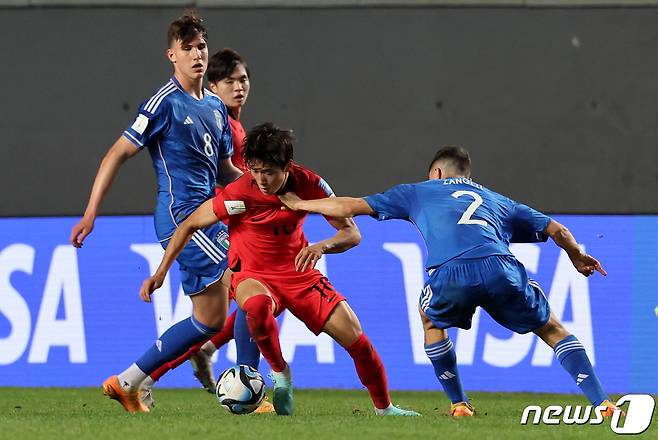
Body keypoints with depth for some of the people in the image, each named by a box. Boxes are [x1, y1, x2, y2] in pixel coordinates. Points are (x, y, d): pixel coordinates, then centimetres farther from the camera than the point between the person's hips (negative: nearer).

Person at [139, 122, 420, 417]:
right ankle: (279, 372, -13)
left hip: (299, 272, 3)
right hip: (253, 275, -3)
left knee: (356, 339, -7)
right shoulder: (239, 194, -23)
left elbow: (352, 234, -10)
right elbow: (189, 226, -12)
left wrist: (322, 246, -32)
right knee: (257, 305, -40)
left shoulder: (308, 184, -14)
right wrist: (160, 273, -15)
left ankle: (383, 408, 17)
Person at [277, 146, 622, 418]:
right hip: (501, 269, 1)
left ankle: (458, 403, 29)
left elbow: (349, 207, 34)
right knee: (552, 329, 19)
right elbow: (556, 230, 32)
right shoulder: (497, 201, 37)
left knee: (431, 320, 33)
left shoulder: (419, 192, 34)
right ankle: (602, 402, 5)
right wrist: (579, 258, 53)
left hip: (450, 274, -1)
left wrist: (299, 204, 50)